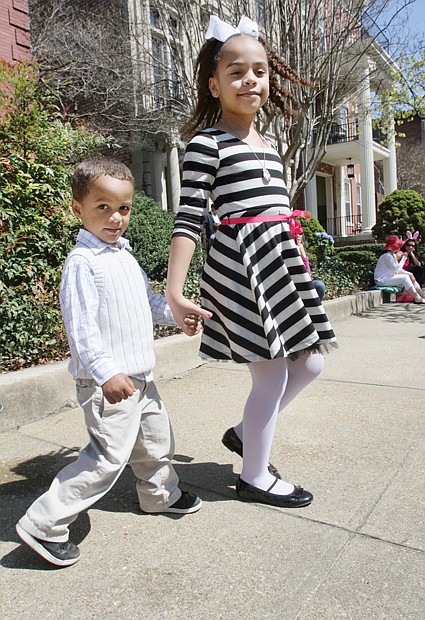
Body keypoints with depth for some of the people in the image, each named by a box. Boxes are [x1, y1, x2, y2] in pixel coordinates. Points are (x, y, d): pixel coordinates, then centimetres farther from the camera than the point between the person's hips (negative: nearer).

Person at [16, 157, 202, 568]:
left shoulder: (125, 256, 11)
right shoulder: (82, 262, -16)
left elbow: (146, 299, 24)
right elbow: (81, 326, -22)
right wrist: (106, 373, -28)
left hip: (139, 375, 9)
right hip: (108, 381, -9)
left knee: (156, 437, 21)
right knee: (109, 455, -8)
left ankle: (160, 494, 45)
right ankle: (45, 524, 7)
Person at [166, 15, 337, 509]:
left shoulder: (268, 146, 18)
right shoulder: (207, 143, -6)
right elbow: (188, 218, -13)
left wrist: (291, 268, 24)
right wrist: (174, 290, -19)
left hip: (279, 262, 9)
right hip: (239, 265, -9)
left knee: (309, 363, 13)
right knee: (272, 373, -2)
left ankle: (244, 432, 33)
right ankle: (254, 477, 22)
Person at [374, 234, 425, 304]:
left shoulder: (393, 255, 13)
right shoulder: (387, 256, -19)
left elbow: (398, 270, 13)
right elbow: (396, 269, -22)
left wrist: (409, 274, -1)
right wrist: (403, 258, -15)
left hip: (389, 278, 10)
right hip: (382, 280, -10)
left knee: (410, 277, 2)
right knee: (405, 278, -20)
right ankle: (417, 299, -18)